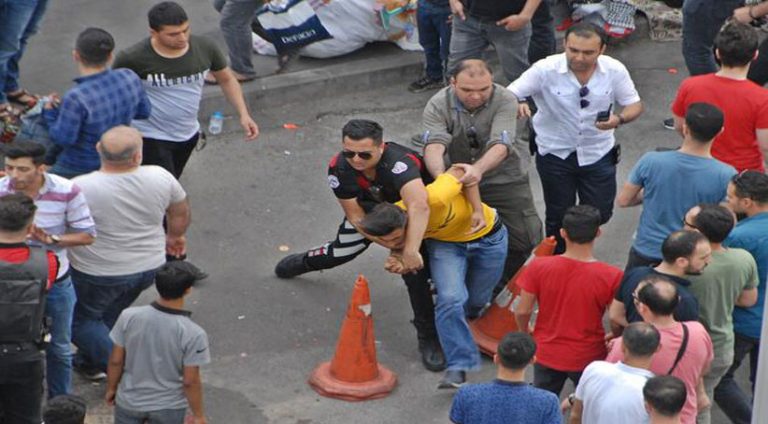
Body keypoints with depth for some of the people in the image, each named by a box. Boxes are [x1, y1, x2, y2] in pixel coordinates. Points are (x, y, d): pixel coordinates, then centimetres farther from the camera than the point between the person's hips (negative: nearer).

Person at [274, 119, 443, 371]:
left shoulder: (398, 162, -49)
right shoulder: (339, 168, -30)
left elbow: (419, 206, -64)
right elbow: (356, 217, -23)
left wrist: (409, 250, -66)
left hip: (411, 214, -4)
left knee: (414, 268, -22)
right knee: (340, 252, 18)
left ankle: (428, 338, -5)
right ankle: (303, 262, 54)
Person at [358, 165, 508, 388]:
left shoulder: (432, 200, -44)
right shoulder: (388, 228, -27)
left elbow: (461, 172, -26)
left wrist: (478, 211, -31)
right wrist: (400, 262, -31)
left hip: (486, 234, -2)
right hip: (444, 243, 2)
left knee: (476, 300, 13)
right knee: (451, 299, -21)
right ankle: (458, 366, -10)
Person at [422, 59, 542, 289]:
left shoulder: (504, 100, -23)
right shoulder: (438, 105, -18)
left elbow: (500, 146, -35)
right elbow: (434, 146, -34)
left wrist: (478, 168, -57)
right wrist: (440, 175, -56)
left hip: (503, 178, -1)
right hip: (456, 177, 1)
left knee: (526, 237, -5)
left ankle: (496, 283, 23)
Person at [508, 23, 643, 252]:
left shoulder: (615, 70, -14)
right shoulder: (546, 69, -21)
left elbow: (634, 105, -3)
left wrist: (619, 119, -27)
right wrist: (516, 105, -44)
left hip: (598, 153, 2)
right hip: (555, 153, -2)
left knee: (600, 213, 8)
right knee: (559, 216, 12)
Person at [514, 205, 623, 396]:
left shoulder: (539, 267, -16)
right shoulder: (611, 276, -20)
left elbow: (522, 311, -9)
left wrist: (524, 330, 12)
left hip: (546, 353, 1)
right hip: (589, 357, -1)